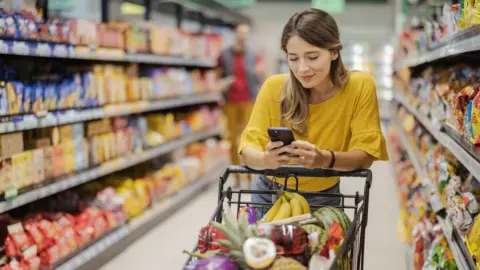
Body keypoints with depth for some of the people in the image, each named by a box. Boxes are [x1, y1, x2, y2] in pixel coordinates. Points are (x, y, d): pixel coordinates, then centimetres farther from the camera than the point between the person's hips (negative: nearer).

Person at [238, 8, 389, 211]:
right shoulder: (274, 87, -17)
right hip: (271, 195, 1)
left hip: (324, 199, 0)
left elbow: (366, 154, -20)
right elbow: (249, 145, -18)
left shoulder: (360, 86, -18)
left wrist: (326, 159, -41)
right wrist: (266, 160, -42)